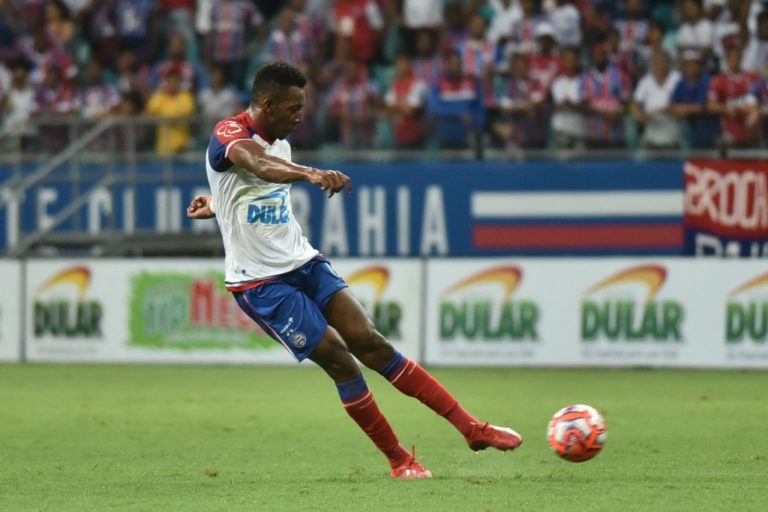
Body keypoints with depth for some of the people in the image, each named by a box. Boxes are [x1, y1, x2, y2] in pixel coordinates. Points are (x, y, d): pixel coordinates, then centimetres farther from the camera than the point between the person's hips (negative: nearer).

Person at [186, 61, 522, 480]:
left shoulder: (280, 142, 11)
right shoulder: (229, 134, -15)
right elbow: (260, 166, -40)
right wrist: (312, 174, -56)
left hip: (304, 263, 6)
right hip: (260, 283, -6)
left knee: (369, 342, -5)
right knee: (337, 358, -13)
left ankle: (472, 429, -7)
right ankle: (399, 461, -2)